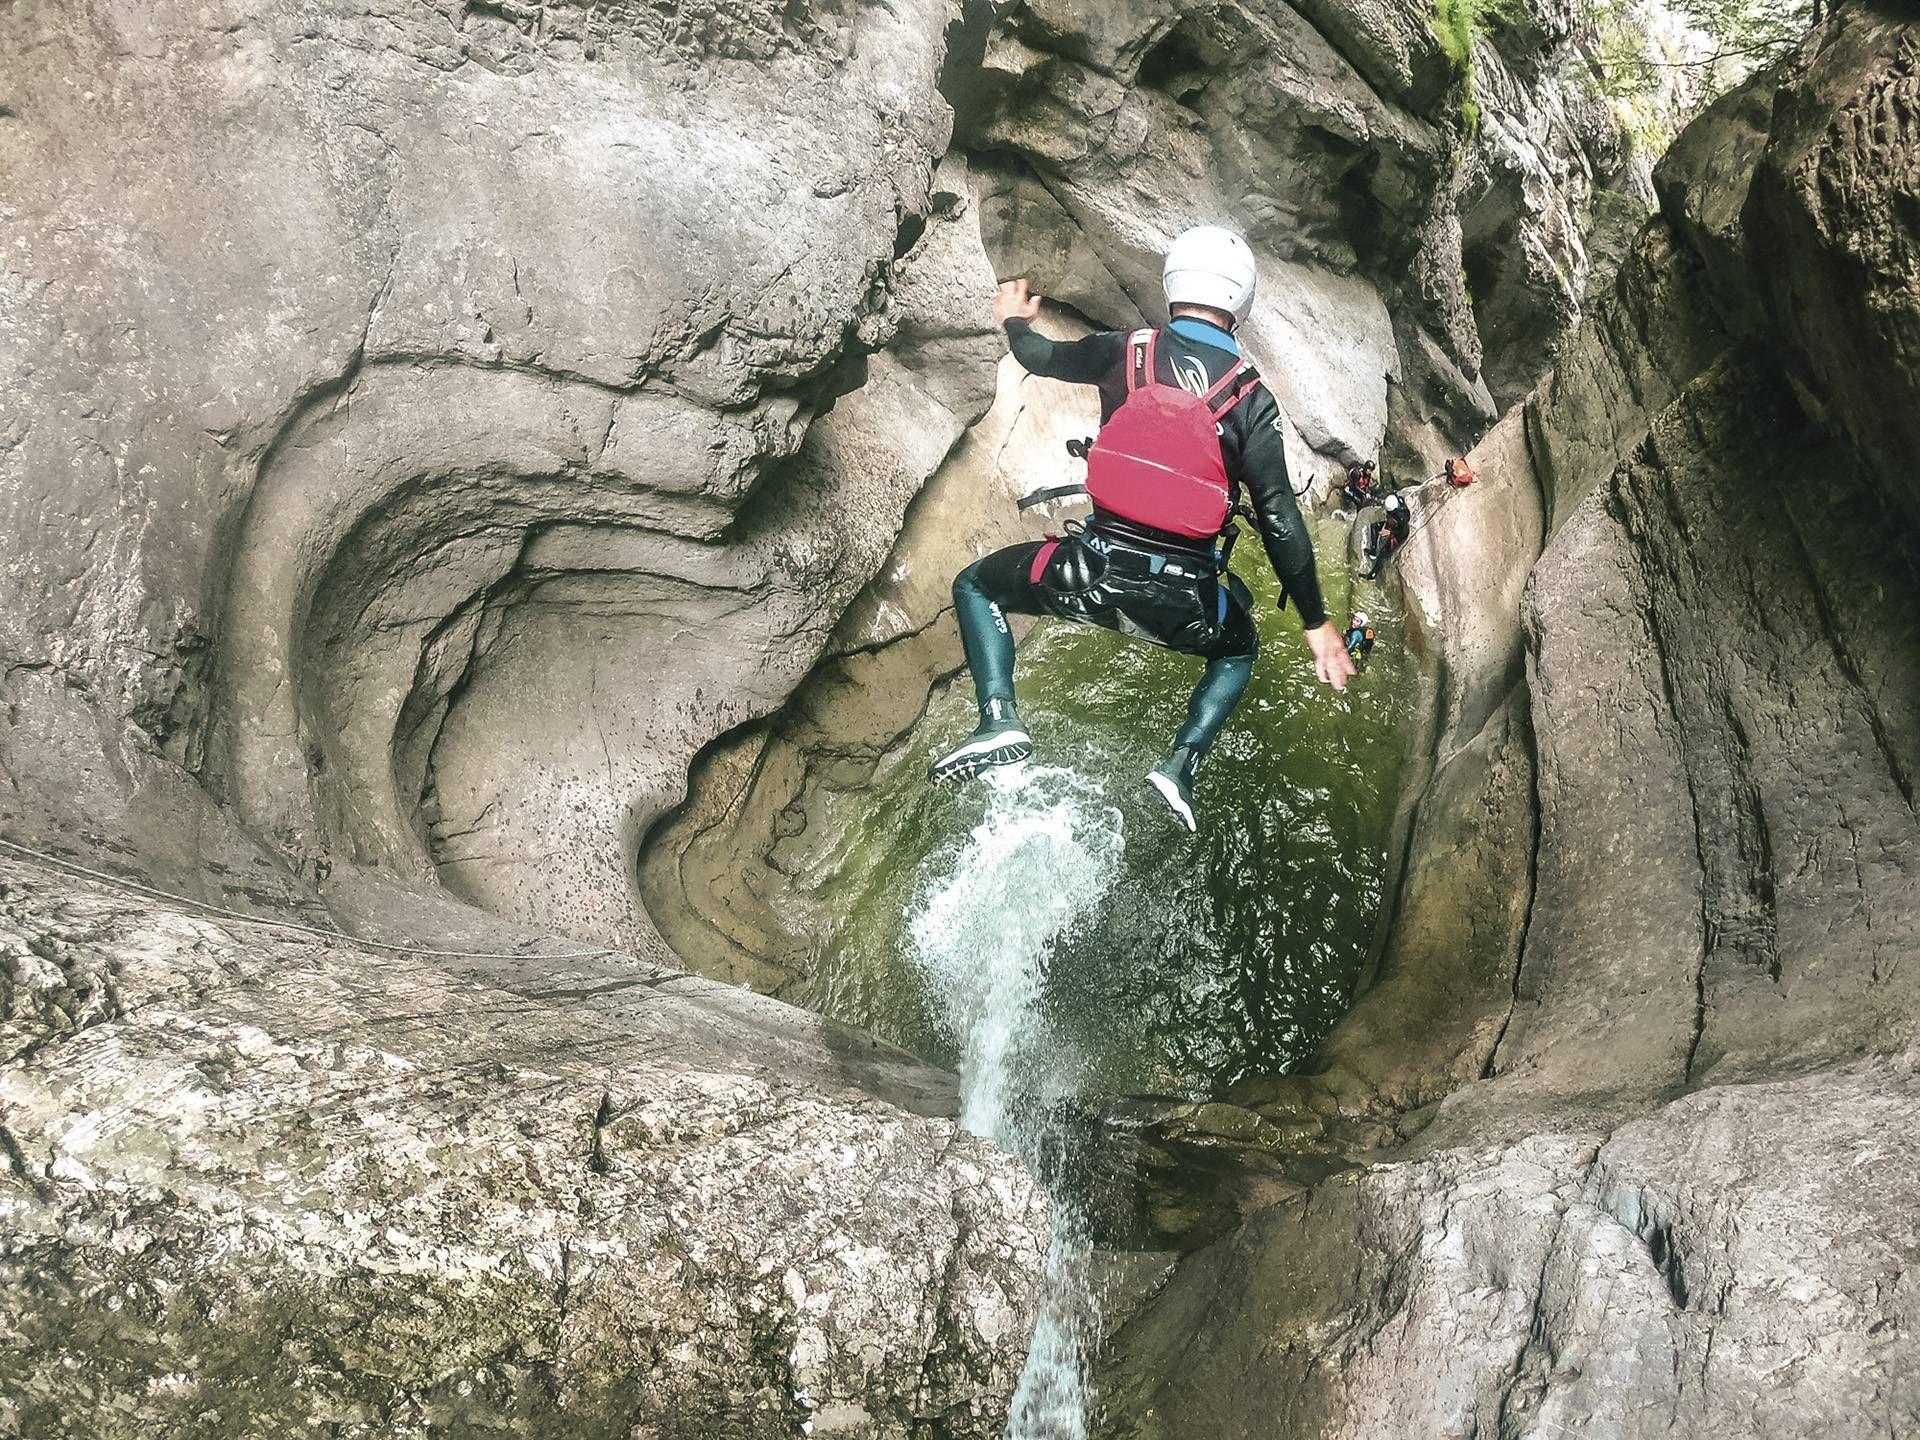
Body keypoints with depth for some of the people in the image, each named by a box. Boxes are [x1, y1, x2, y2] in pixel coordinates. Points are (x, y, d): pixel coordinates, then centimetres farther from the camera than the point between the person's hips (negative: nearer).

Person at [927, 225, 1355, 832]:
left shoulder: (1125, 351, 1)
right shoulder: (1252, 398, 0)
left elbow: (1042, 357, 22)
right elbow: (1280, 519, -4)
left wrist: (1015, 322, 46)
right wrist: (1317, 624, 3)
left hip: (1093, 571, -1)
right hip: (1184, 601, 1)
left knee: (975, 585, 25)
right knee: (1239, 650, 34)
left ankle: (1000, 719, 4)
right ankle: (1182, 762, 11)